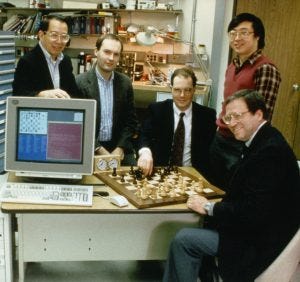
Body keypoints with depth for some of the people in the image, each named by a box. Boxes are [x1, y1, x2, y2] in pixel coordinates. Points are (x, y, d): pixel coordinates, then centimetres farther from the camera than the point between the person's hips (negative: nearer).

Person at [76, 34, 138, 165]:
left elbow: (131, 121, 8)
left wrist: (120, 148, -5)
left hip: (118, 147, 4)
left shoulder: (125, 82, 5)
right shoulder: (80, 82, -6)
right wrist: (99, 150, -13)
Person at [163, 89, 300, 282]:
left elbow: (253, 212, -27)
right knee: (186, 236, 7)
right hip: (253, 229, 9)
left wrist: (209, 208, -17)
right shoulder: (262, 142, 6)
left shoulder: (270, 151, -25)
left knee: (184, 240, -10)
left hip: (260, 243, -9)